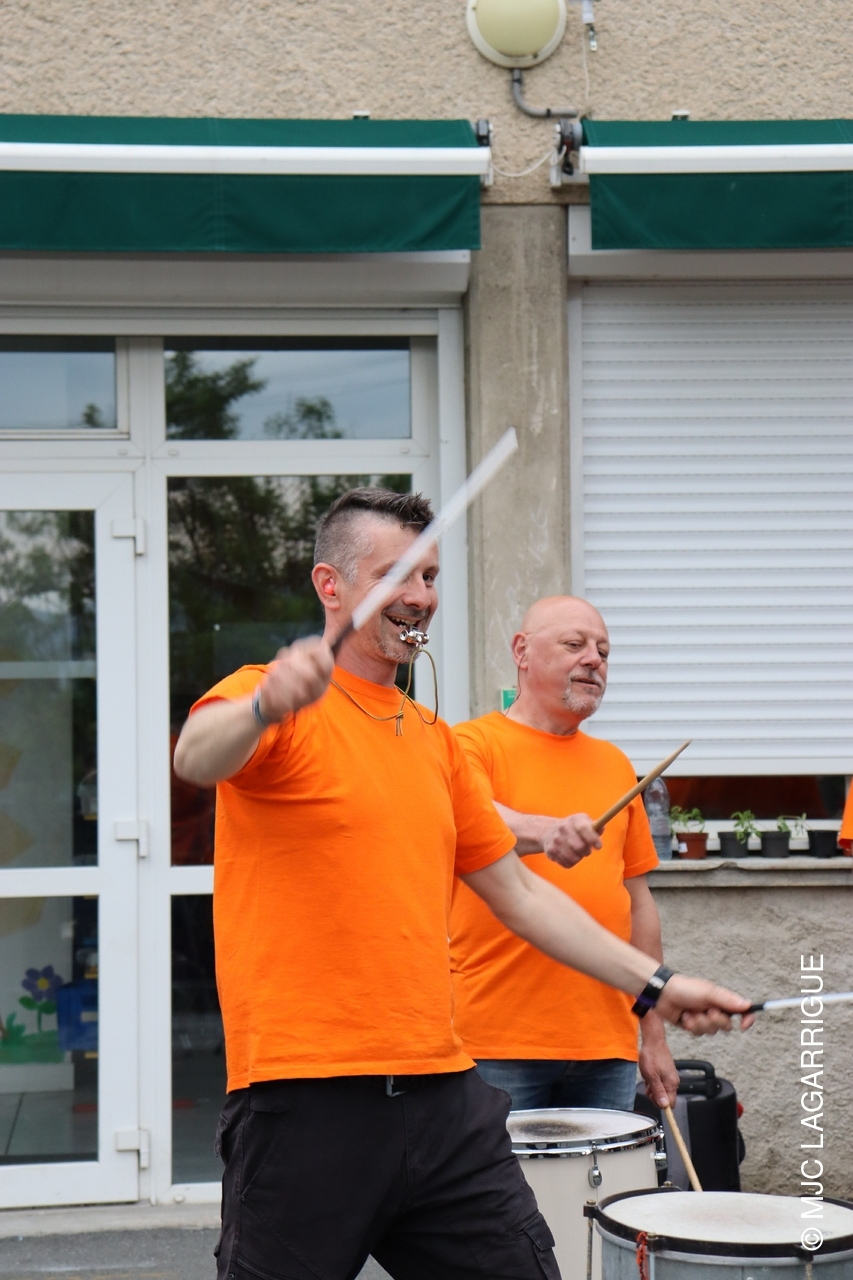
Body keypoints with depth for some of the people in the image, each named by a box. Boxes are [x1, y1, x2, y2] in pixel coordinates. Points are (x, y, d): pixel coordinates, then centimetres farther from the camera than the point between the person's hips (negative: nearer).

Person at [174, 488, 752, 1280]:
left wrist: (654, 984, 20)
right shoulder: (268, 702, -3)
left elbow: (517, 892, 25)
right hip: (308, 1101, -6)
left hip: (442, 1094, 6)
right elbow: (198, 758, -27)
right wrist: (266, 705, -49)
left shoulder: (434, 739, 19)